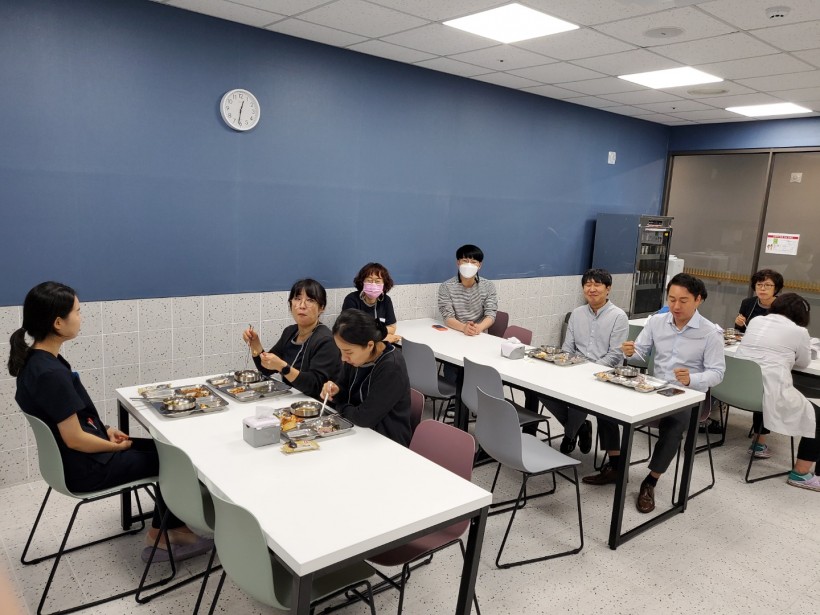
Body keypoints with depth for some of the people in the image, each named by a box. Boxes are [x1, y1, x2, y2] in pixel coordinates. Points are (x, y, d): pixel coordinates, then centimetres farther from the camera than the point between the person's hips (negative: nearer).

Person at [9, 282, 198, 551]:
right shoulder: (51, 374, -30)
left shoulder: (35, 359, 0)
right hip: (85, 468, -9)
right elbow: (75, 439, -26)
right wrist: (117, 446, -10)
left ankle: (164, 529, 21)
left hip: (68, 457, 9)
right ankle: (171, 528, 25)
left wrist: (105, 429, 4)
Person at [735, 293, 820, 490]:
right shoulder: (799, 331, 0)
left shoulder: (755, 321, 14)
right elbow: (803, 362, 16)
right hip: (770, 392, -6)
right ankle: (800, 474, 13)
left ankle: (759, 444, 45)